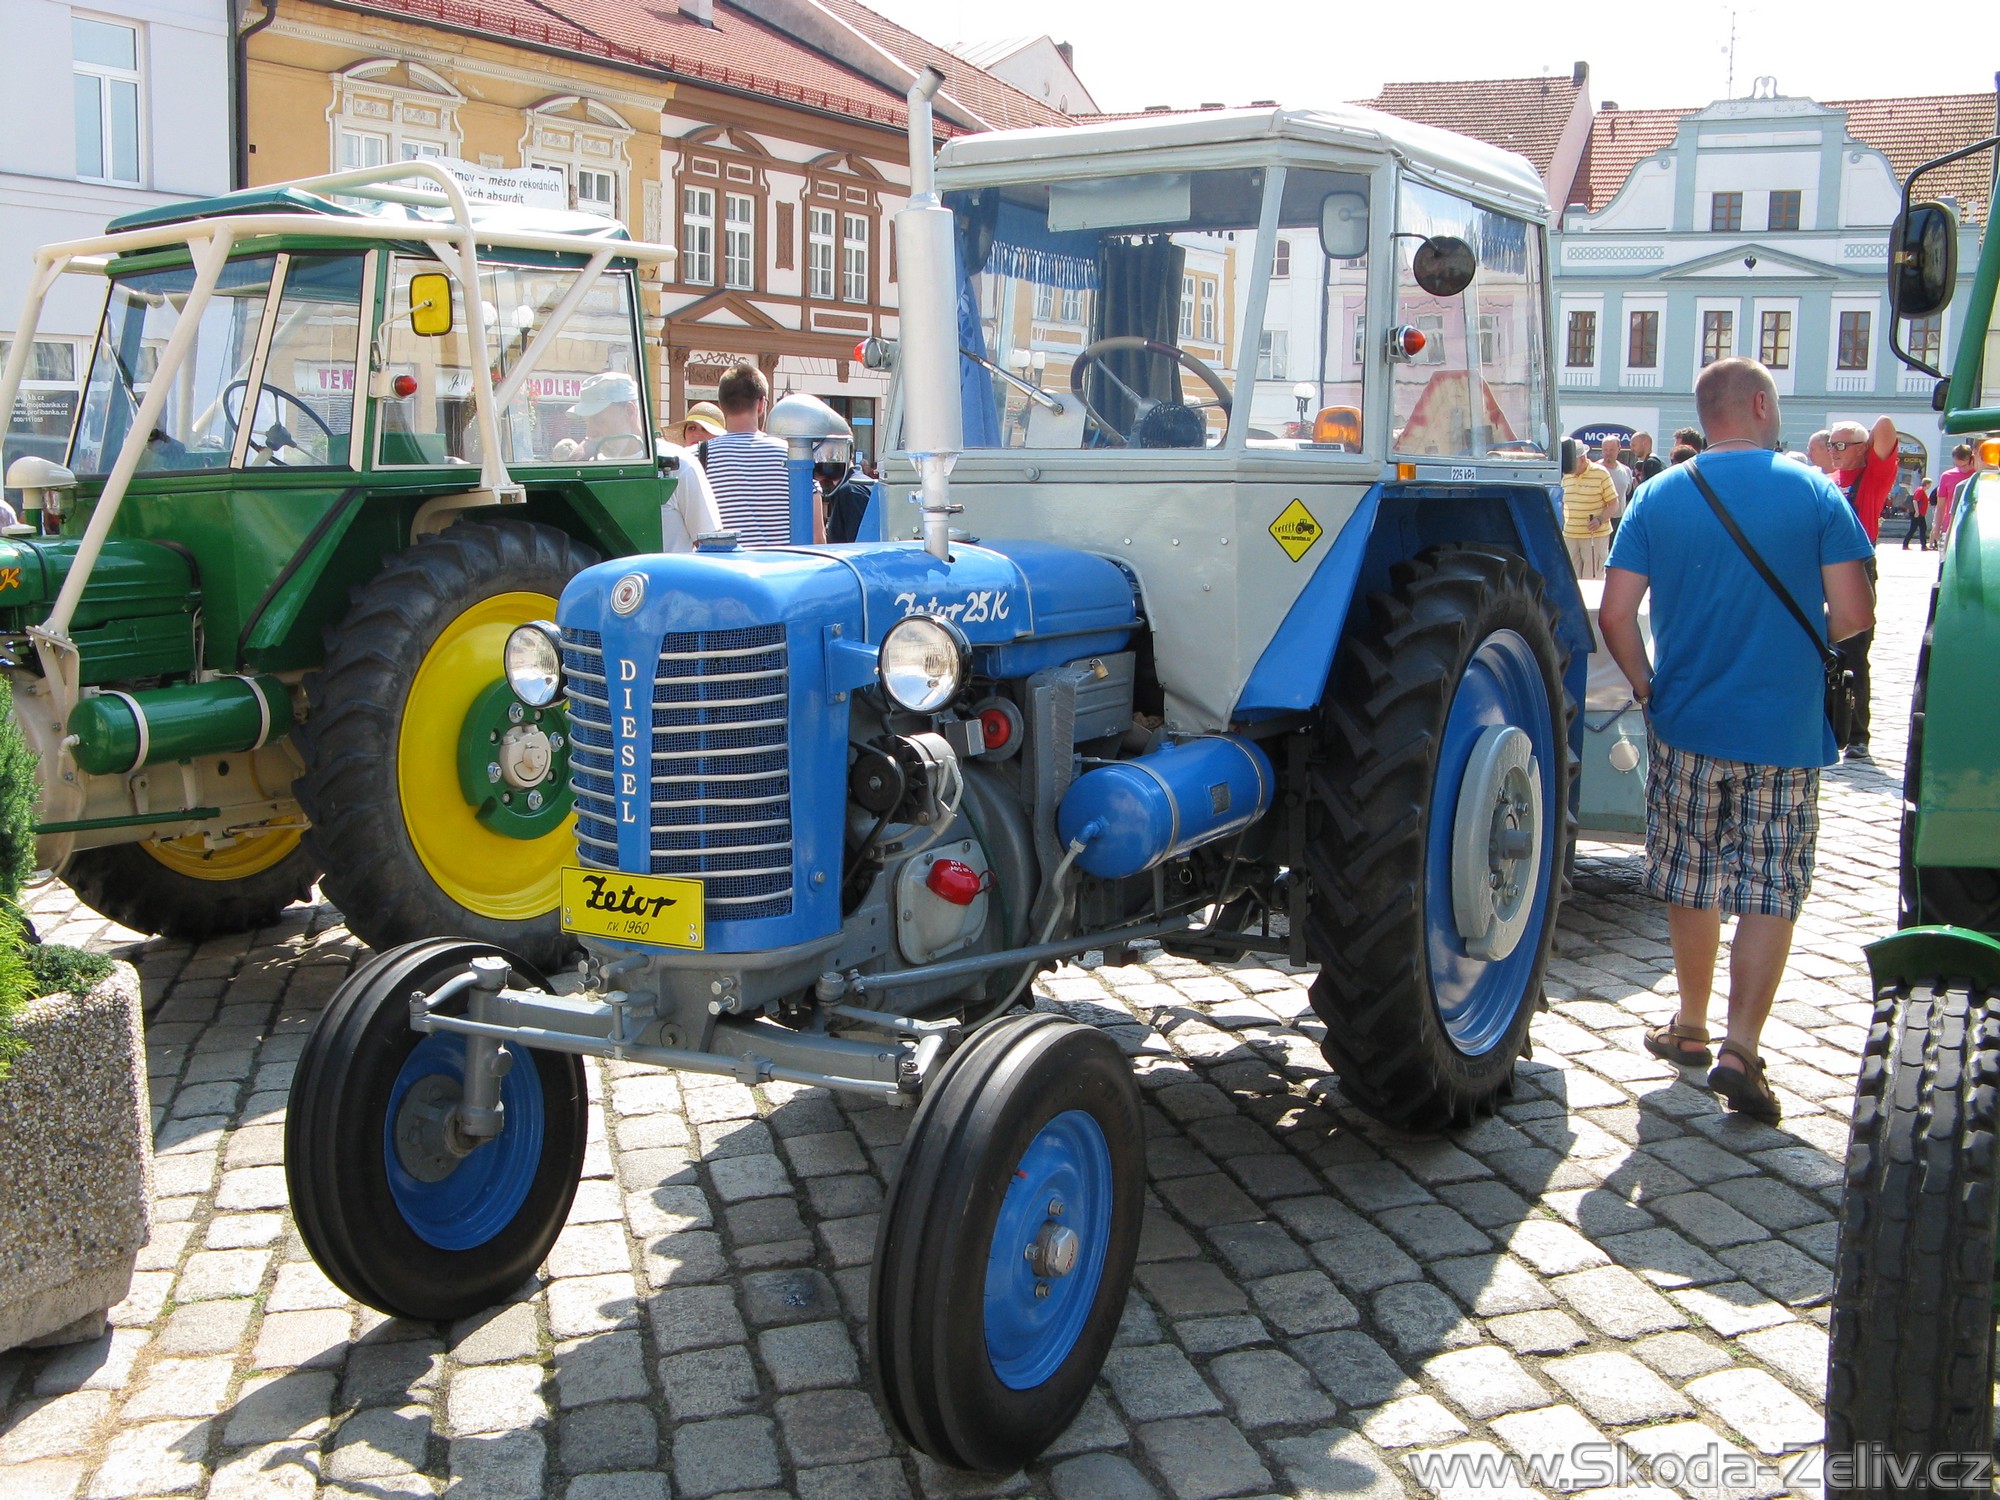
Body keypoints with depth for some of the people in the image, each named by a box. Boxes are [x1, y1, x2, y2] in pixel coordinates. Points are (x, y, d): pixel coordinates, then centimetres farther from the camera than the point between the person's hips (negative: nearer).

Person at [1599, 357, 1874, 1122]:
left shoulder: (1658, 496, 0)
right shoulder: (1814, 493, -5)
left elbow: (1614, 615, -6)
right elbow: (1854, 614, -9)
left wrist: (1648, 690, 7)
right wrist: (1803, 636, 12)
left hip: (1686, 724, 2)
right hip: (1785, 729, -2)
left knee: (1691, 884, 16)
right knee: (1771, 891, 4)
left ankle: (1691, 1025, 30)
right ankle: (1741, 1050, -5)